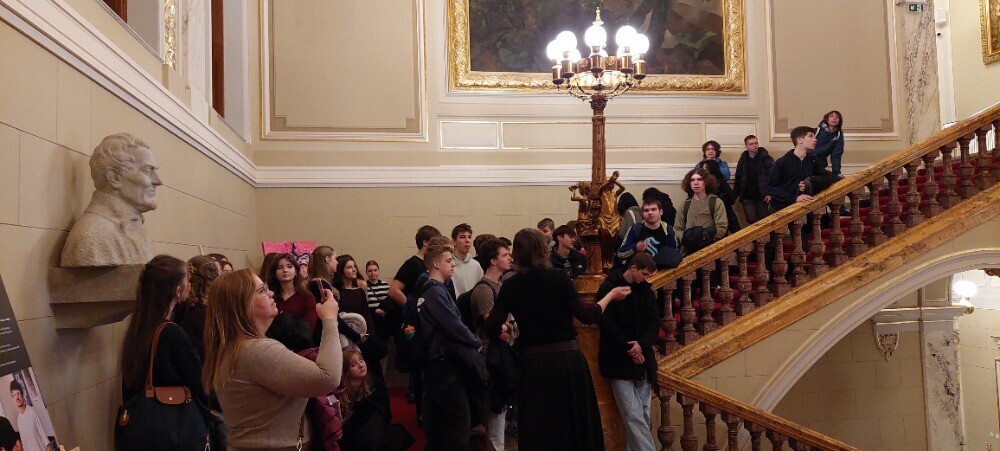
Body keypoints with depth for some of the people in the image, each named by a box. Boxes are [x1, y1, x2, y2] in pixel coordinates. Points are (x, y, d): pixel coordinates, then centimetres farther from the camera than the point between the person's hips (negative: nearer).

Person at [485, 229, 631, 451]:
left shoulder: (511, 285, -3)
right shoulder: (559, 278, -9)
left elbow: (492, 328, -4)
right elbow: (586, 315, -10)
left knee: (538, 429, 14)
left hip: (533, 363, 2)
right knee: (575, 422, 14)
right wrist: (611, 295, 5)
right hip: (567, 359, -1)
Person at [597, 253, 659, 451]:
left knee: (644, 415, 4)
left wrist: (642, 344, -10)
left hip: (642, 359, 6)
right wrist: (629, 349, -11)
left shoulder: (646, 290, 13)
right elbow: (607, 323, -10)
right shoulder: (609, 287, -4)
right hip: (620, 361, -6)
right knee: (634, 417, -10)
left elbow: (654, 323, 9)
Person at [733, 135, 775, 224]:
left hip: (762, 197, -2)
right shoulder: (743, 160, 8)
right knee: (751, 220, -6)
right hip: (747, 198, 2)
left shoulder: (766, 158, -3)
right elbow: (738, 179, 13)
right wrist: (734, 195, 9)